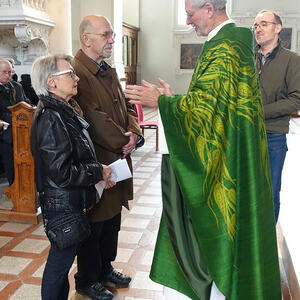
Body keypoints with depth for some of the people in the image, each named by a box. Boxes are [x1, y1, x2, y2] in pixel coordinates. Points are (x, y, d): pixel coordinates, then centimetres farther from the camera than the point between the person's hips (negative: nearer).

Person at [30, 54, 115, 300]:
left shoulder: (63, 111, 9)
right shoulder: (51, 119, -23)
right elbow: (63, 174, -27)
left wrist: (98, 173, 4)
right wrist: (98, 172, -15)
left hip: (70, 202, 10)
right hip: (62, 206, -10)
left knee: (63, 257, 22)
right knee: (61, 259, 8)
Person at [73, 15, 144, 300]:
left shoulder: (108, 71, 12)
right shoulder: (78, 73, -19)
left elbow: (126, 107, 12)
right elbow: (95, 119, -25)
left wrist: (135, 134, -7)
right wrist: (124, 142, -14)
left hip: (117, 159, 9)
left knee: (112, 220, 20)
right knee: (94, 224, 7)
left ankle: (105, 269, 40)